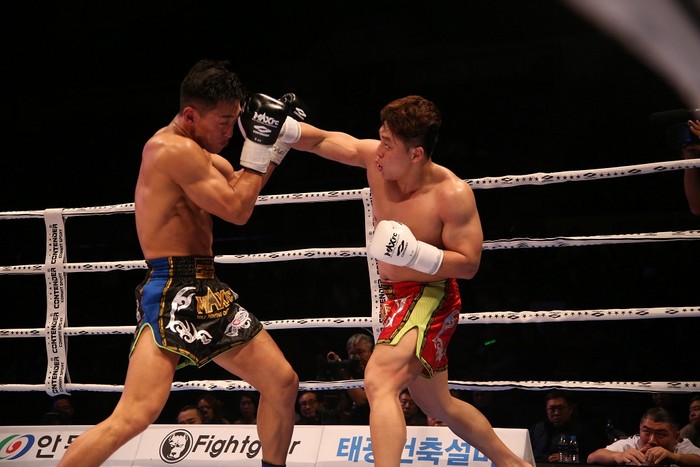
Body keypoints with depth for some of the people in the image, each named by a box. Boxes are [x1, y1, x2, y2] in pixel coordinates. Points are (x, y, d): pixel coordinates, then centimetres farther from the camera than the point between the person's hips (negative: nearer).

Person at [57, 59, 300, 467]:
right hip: (171, 293, -10)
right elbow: (237, 210, -17)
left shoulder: (195, 152, 15)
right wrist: (258, 146, -9)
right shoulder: (175, 150, -16)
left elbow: (244, 185, 29)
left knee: (283, 383, 12)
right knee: (136, 416, -22)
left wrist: (278, 139, 16)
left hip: (207, 292, 10)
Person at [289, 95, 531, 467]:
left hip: (430, 297, -8)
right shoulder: (375, 160, -8)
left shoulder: (453, 194, -23)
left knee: (379, 381, -31)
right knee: (439, 405, 22)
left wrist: (414, 253, -32)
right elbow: (321, 140, -3)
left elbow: (468, 264, -19)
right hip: (397, 297, 8)